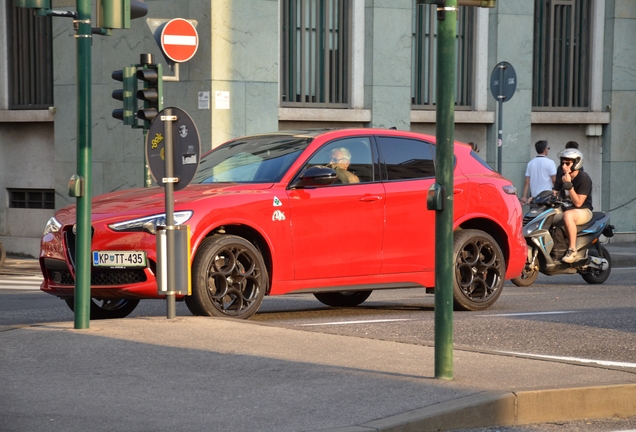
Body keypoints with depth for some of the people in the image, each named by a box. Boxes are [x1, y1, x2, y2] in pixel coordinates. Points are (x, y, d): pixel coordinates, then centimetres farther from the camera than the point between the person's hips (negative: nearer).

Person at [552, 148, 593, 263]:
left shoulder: (584, 178, -14)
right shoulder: (561, 178, 9)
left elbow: (578, 203, -20)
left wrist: (568, 185, -27)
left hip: (584, 210, -7)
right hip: (566, 209, 7)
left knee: (567, 215, -41)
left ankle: (572, 250, -36)